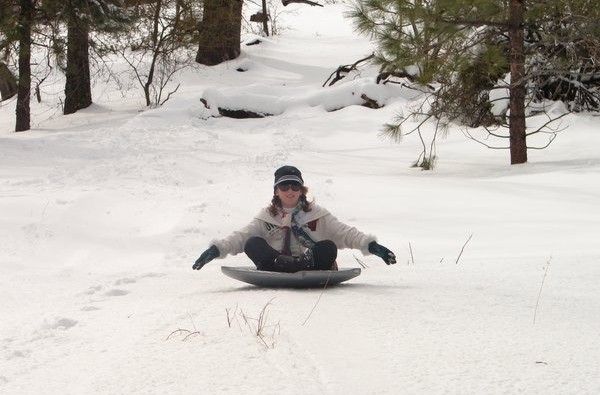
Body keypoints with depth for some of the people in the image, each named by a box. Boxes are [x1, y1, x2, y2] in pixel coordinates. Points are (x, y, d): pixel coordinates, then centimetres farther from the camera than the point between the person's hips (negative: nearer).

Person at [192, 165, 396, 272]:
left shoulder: (316, 215, 14)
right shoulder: (266, 217, 16)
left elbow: (346, 233, 6)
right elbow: (240, 237, 6)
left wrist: (371, 246, -10)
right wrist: (217, 249, -11)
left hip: (309, 271, 0)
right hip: (276, 272, 0)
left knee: (329, 248, -24)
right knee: (253, 244, -23)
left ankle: (302, 263, -51)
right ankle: (284, 264, -50)